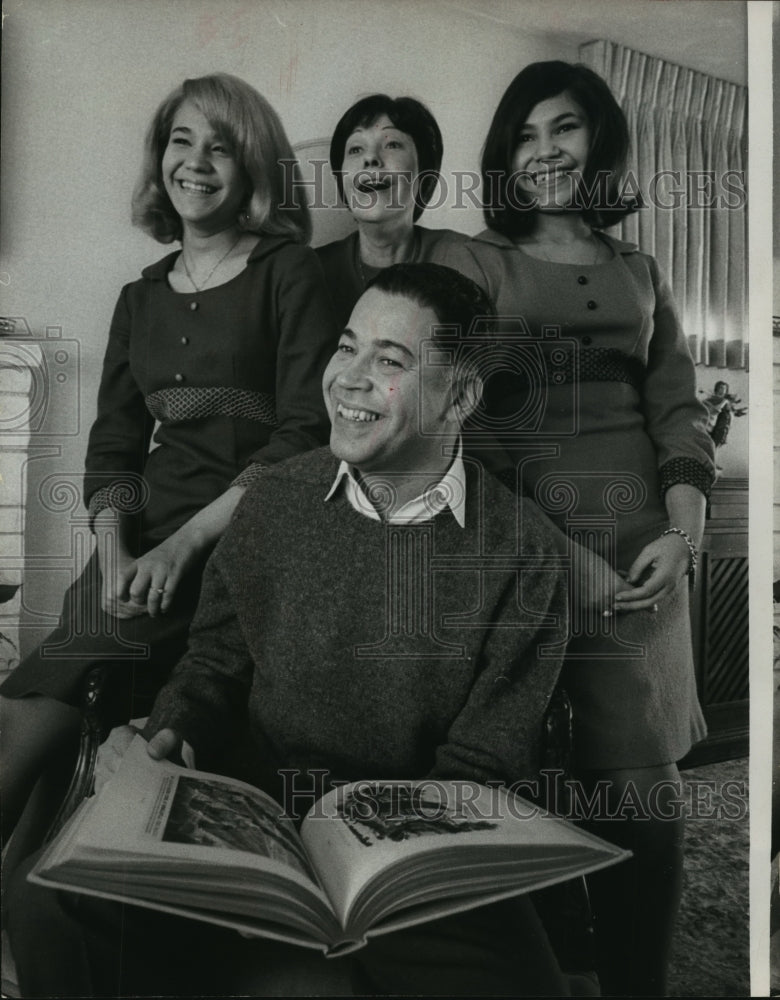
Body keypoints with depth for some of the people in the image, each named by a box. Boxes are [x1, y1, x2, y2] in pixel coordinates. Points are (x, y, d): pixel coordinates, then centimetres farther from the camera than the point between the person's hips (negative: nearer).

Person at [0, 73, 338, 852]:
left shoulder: (288, 274, 1)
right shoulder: (141, 298, 18)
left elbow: (306, 433, -8)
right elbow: (112, 446, 13)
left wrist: (183, 543, -14)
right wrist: (114, 552, -6)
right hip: (149, 532, 5)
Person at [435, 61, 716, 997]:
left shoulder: (640, 273, 19)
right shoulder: (472, 263, 9)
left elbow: (678, 413, 14)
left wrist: (684, 534, -2)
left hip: (636, 550, 3)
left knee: (642, 801, 1)